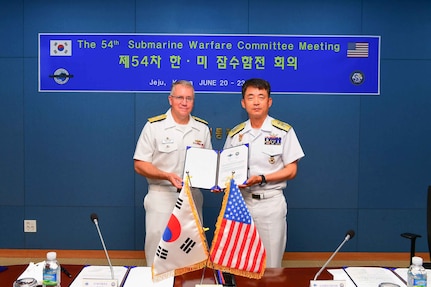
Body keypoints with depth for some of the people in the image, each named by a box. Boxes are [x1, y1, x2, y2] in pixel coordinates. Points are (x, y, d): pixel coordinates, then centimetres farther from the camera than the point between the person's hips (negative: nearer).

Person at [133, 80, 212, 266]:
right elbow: (140, 165, -6)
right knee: (158, 247, 1)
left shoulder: (202, 128, 7)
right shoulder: (154, 126, -5)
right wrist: (167, 176, -20)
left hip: (193, 197, 4)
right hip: (161, 197, -3)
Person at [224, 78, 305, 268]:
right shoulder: (235, 134, 7)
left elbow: (291, 170, -4)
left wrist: (262, 179, -17)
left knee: (270, 264, 4)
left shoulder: (283, 132, -4)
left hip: (271, 203, -3)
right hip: (241, 201, 3)